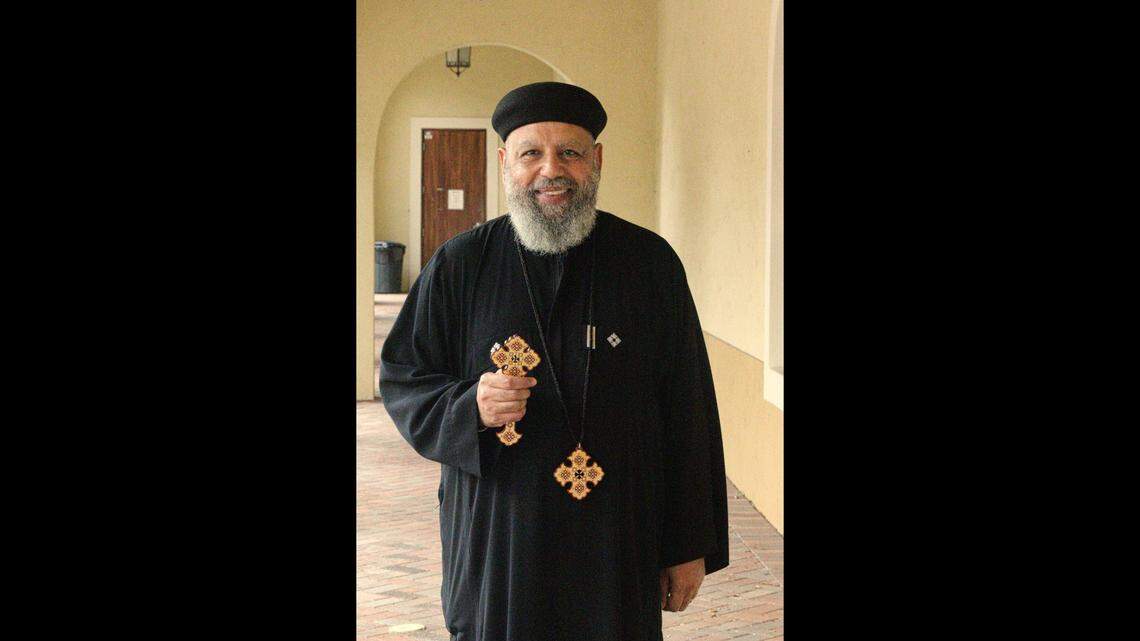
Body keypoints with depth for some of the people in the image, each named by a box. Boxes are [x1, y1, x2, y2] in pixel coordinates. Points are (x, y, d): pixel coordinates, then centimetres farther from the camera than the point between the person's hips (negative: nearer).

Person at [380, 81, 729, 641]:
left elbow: (689, 412, -1)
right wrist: (468, 407, -17)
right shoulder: (458, 266, -1)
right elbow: (400, 382, 5)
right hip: (494, 543, 0)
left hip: (617, 547, 0)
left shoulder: (651, 264, -2)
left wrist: (692, 546, -1)